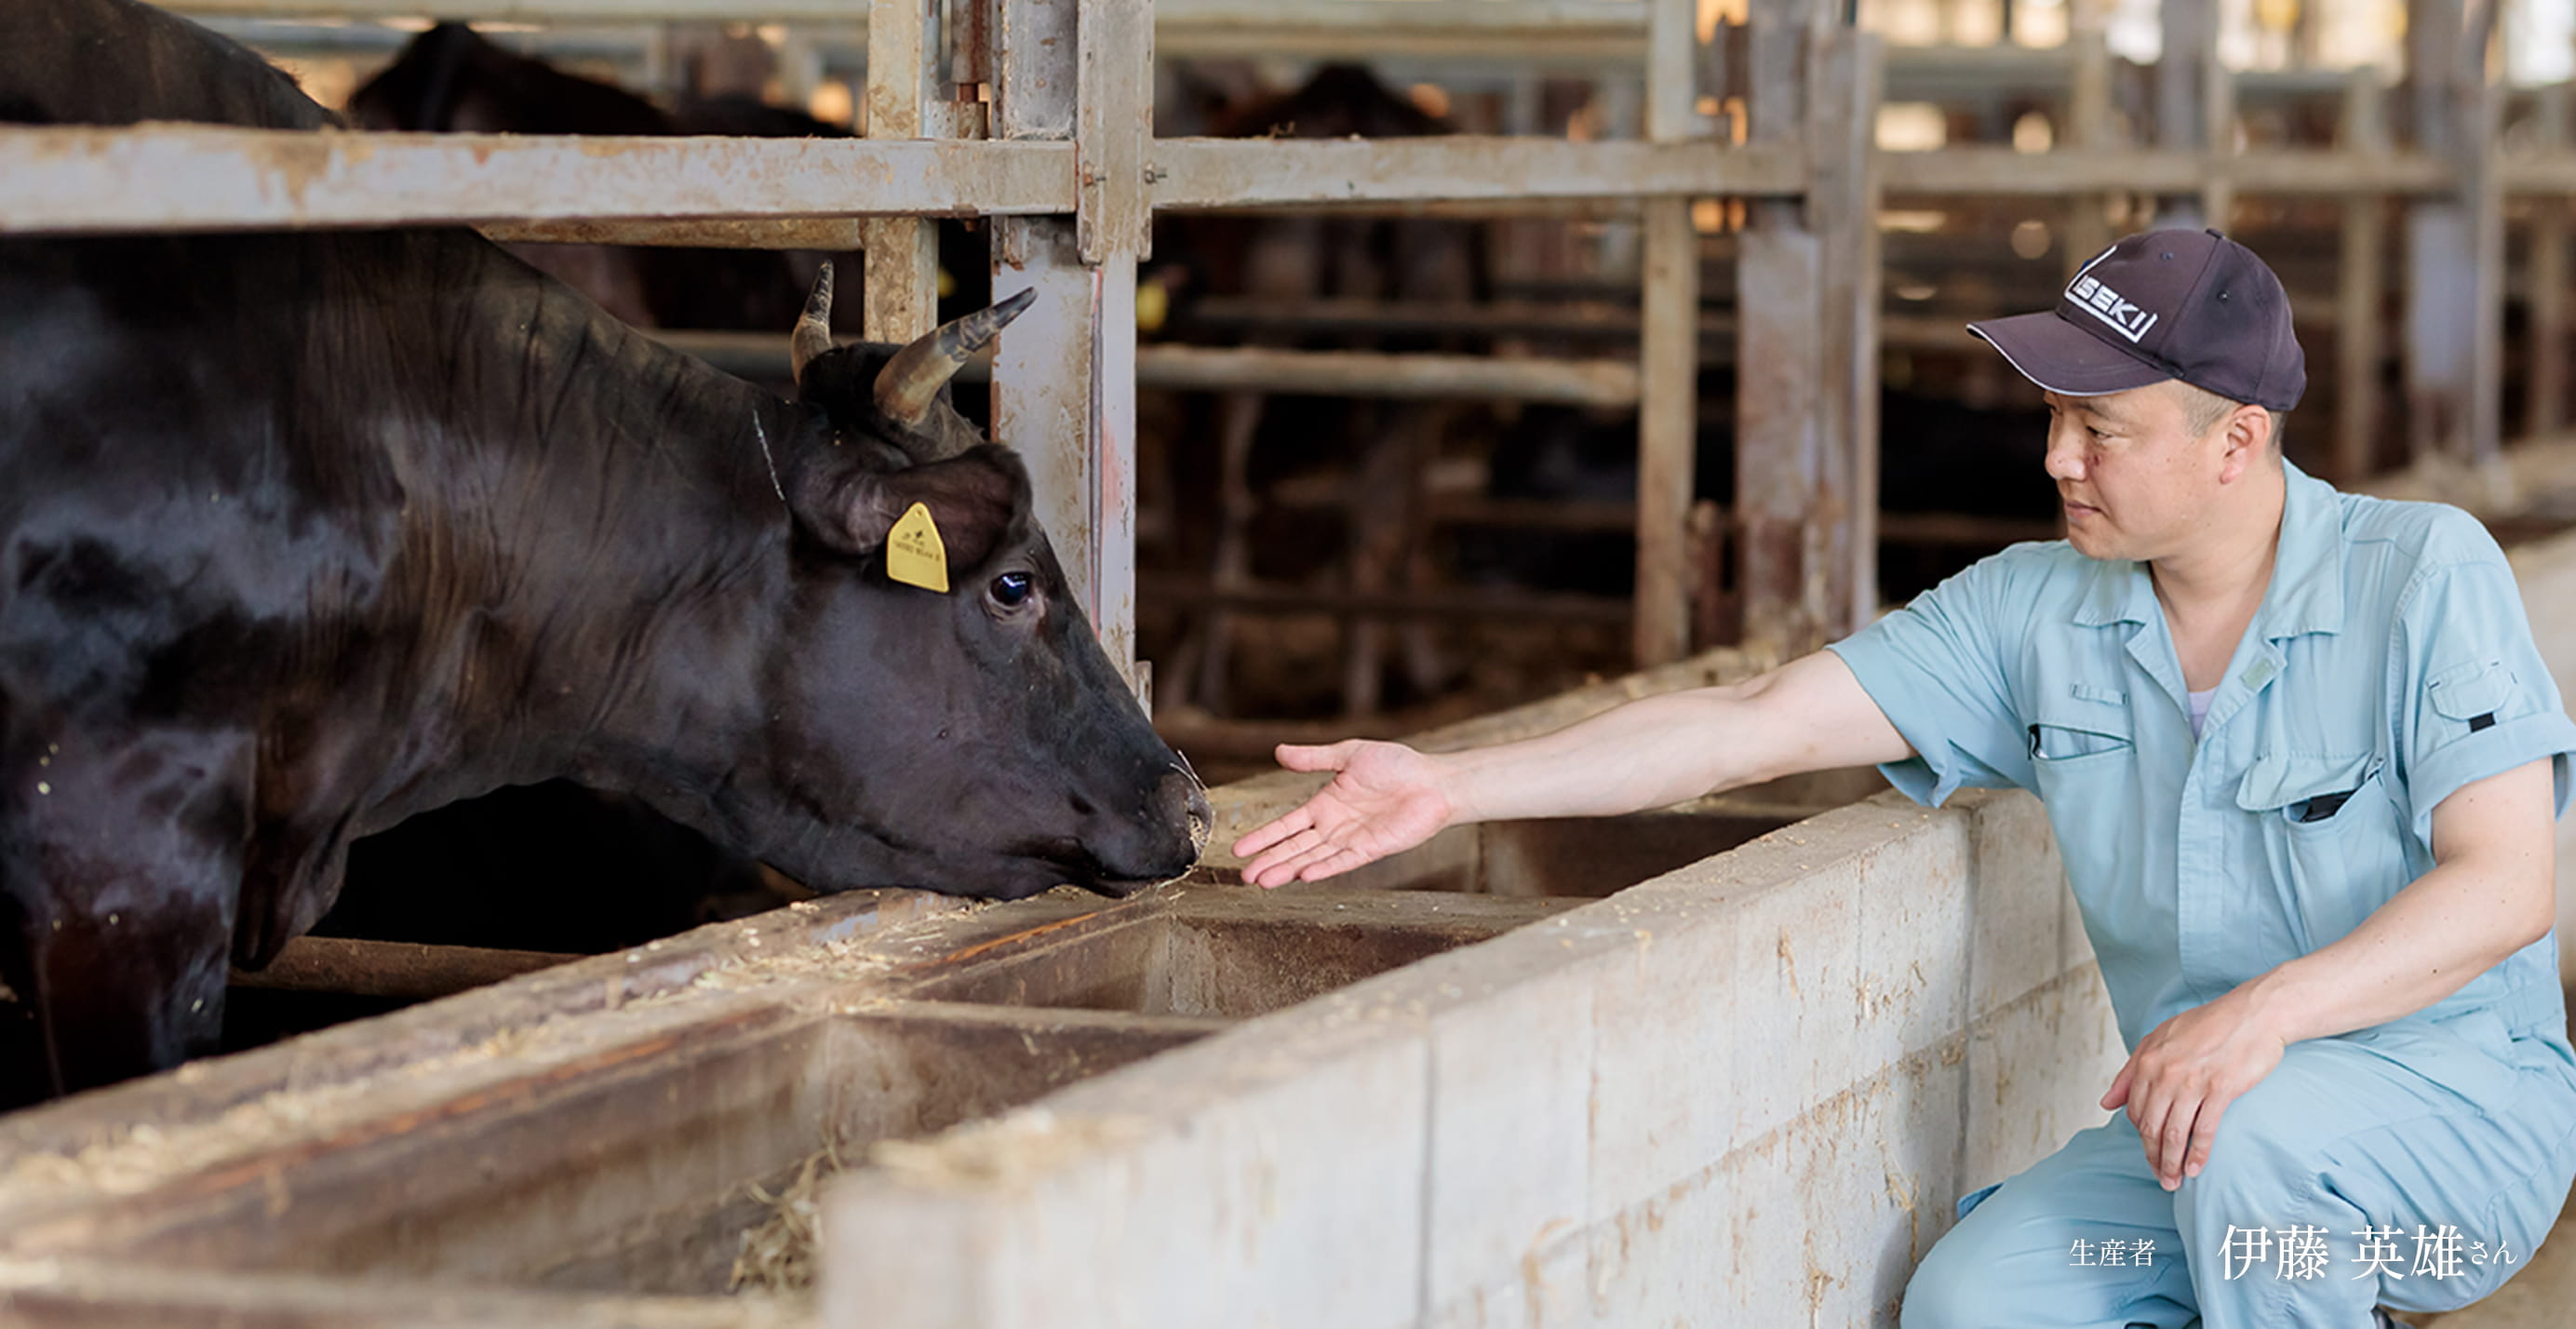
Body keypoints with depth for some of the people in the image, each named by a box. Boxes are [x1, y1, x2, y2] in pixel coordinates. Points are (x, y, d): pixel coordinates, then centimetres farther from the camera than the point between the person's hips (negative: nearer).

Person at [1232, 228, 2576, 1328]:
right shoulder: (2037, 613, 2)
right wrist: (1452, 784, -12)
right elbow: (1756, 722, -3)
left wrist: (2268, 1010, -34)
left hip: (2457, 1100, -5)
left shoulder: (2425, 573, -10)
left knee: (2252, 1130, -37)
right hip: (2201, 1121, 5)